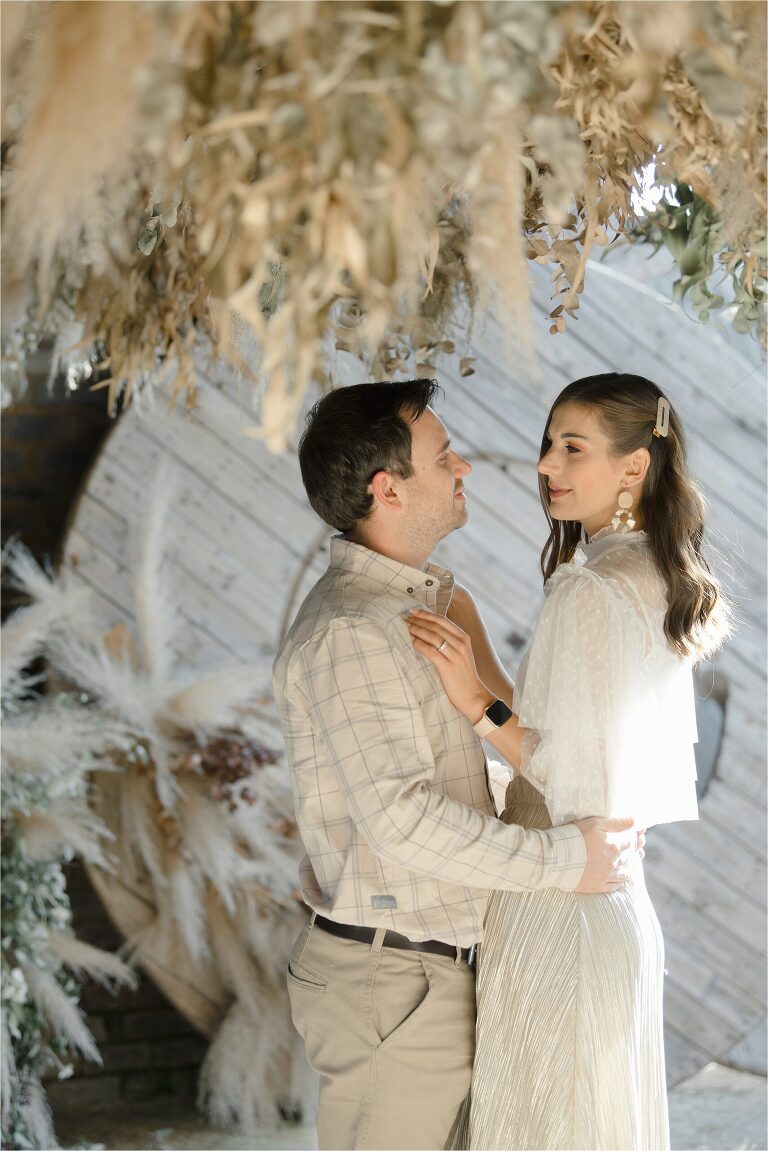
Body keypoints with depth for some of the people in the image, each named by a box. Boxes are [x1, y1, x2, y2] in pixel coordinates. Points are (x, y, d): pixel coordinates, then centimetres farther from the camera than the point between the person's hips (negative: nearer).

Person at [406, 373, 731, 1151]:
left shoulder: (590, 593, -19)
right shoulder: (660, 585, 9)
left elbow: (583, 784, -21)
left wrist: (476, 701, -21)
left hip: (559, 914, -9)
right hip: (623, 905, 9)